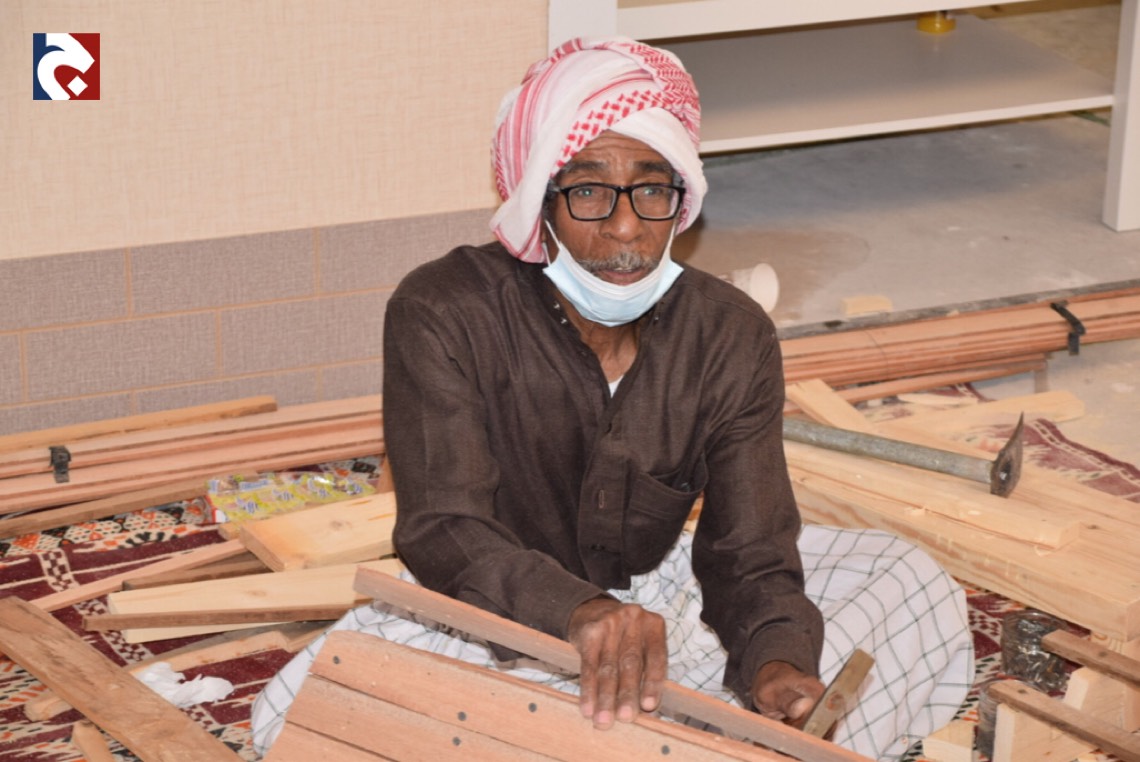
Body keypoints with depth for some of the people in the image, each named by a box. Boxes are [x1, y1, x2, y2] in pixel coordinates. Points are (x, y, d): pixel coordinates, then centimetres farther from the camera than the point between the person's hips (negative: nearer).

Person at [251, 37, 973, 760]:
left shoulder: (733, 337, -11)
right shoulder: (441, 314, -20)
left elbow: (749, 549, -15)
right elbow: (444, 531, -29)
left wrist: (775, 661, -40)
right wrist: (582, 612, -50)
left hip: (656, 595, 3)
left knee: (916, 586, -11)